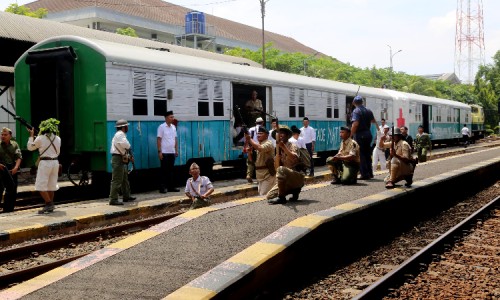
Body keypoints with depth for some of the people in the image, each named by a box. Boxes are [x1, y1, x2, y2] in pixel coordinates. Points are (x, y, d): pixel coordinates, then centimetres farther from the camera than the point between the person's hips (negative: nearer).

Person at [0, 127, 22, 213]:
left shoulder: (14, 144, 10)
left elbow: (19, 157, 3)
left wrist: (16, 167, -13)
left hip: (12, 170, 3)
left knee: (13, 191, 5)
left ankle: (8, 209, 16)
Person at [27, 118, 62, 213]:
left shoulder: (40, 138, -8)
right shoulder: (57, 139, 6)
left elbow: (30, 147, 5)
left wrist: (31, 136, 14)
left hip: (45, 163, -6)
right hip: (55, 162, 6)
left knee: (41, 185, -2)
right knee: (51, 185, 14)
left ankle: (49, 204, -13)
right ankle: (50, 206, 18)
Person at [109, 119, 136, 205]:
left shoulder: (121, 134, 19)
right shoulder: (120, 134, -14)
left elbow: (126, 147, 20)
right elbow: (126, 145, -25)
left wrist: (130, 156, 8)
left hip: (122, 160, 11)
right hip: (118, 159, -11)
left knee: (125, 178, 21)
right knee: (117, 180, -11)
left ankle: (126, 196, 33)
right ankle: (113, 199, -11)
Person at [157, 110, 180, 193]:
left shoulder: (173, 127, 11)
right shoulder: (162, 127, -7)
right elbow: (159, 140, -9)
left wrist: (176, 150, 12)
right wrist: (159, 151, -14)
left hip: (172, 152, 6)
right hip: (164, 152, -6)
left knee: (171, 170, 10)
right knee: (164, 171, -2)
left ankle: (171, 186, 16)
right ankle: (162, 188, 2)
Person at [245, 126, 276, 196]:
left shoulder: (268, 143, -10)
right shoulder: (257, 144, 16)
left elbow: (260, 148, -33)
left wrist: (250, 139, -25)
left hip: (268, 175, -9)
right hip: (260, 175, 9)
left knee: (264, 196, -13)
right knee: (261, 194, 14)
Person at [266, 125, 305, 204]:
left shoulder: (292, 146, -6)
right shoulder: (279, 149, 12)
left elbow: (295, 159, -28)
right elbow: (277, 166, -1)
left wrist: (284, 147, -33)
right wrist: (277, 148, -8)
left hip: (297, 176, -7)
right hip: (287, 180, 7)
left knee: (281, 169, -35)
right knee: (269, 196, -5)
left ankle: (281, 197, -25)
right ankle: (294, 190, 10)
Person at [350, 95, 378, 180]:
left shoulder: (356, 111, -12)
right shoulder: (368, 111, 8)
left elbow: (355, 124, -23)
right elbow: (373, 121, 23)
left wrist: (351, 135, -19)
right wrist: (377, 126, 44)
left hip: (360, 135, -7)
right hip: (368, 134, 7)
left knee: (361, 155, -2)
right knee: (367, 154, 16)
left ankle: (365, 174, -4)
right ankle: (370, 173, 20)